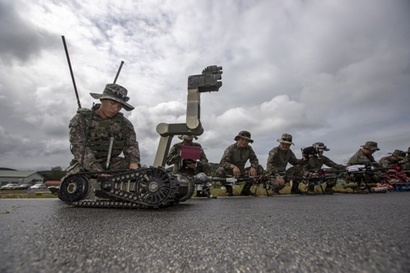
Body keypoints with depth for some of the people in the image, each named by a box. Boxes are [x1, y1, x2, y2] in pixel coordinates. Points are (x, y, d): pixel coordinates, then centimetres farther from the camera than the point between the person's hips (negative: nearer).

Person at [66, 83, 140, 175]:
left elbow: (131, 144, -5)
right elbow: (80, 148, -17)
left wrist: (134, 163, -29)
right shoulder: (81, 119, -5)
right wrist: (98, 172, -32)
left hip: (111, 164, 2)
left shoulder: (124, 123, 4)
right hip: (84, 166, -1)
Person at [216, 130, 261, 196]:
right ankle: (229, 189, -4)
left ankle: (246, 189, 3)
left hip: (241, 173, 4)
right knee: (220, 171, -35)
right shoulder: (230, 148, -14)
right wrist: (233, 166, -43)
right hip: (230, 172, -4)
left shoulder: (249, 148, -1)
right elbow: (223, 162, -25)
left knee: (259, 169, -11)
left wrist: (253, 167, -26)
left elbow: (254, 160, -2)